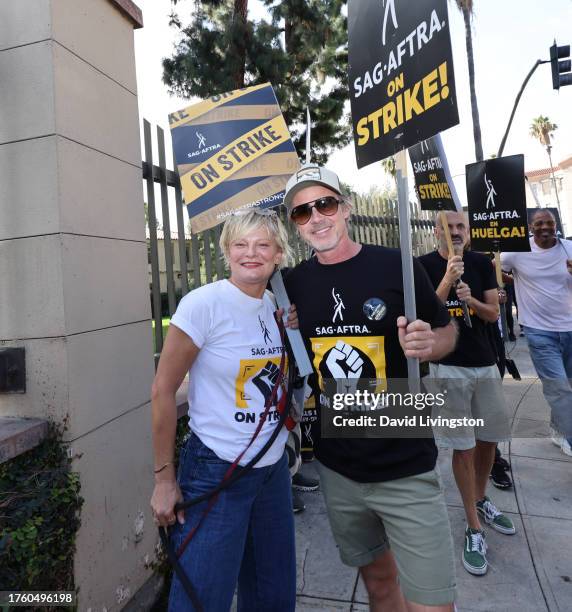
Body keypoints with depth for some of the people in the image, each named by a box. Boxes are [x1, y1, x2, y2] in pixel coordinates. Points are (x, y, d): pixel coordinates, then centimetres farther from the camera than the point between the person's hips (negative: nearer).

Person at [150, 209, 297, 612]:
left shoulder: (276, 307, 1)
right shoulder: (204, 303, -17)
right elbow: (163, 390, -12)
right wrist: (164, 477, -8)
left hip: (274, 469, 6)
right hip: (215, 472, -6)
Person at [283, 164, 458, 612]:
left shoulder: (397, 266, -11)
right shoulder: (293, 284, 0)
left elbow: (448, 332, 1)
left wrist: (427, 343, -20)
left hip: (406, 469, -3)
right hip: (336, 470, 4)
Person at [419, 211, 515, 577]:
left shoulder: (481, 263, 7)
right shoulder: (425, 266, -5)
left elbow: (494, 314, 4)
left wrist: (470, 299, -16)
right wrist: (448, 279, -24)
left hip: (485, 363, 5)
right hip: (448, 367, -4)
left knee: (489, 439, 16)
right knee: (464, 447, 1)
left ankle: (481, 500, 40)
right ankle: (474, 529, 15)